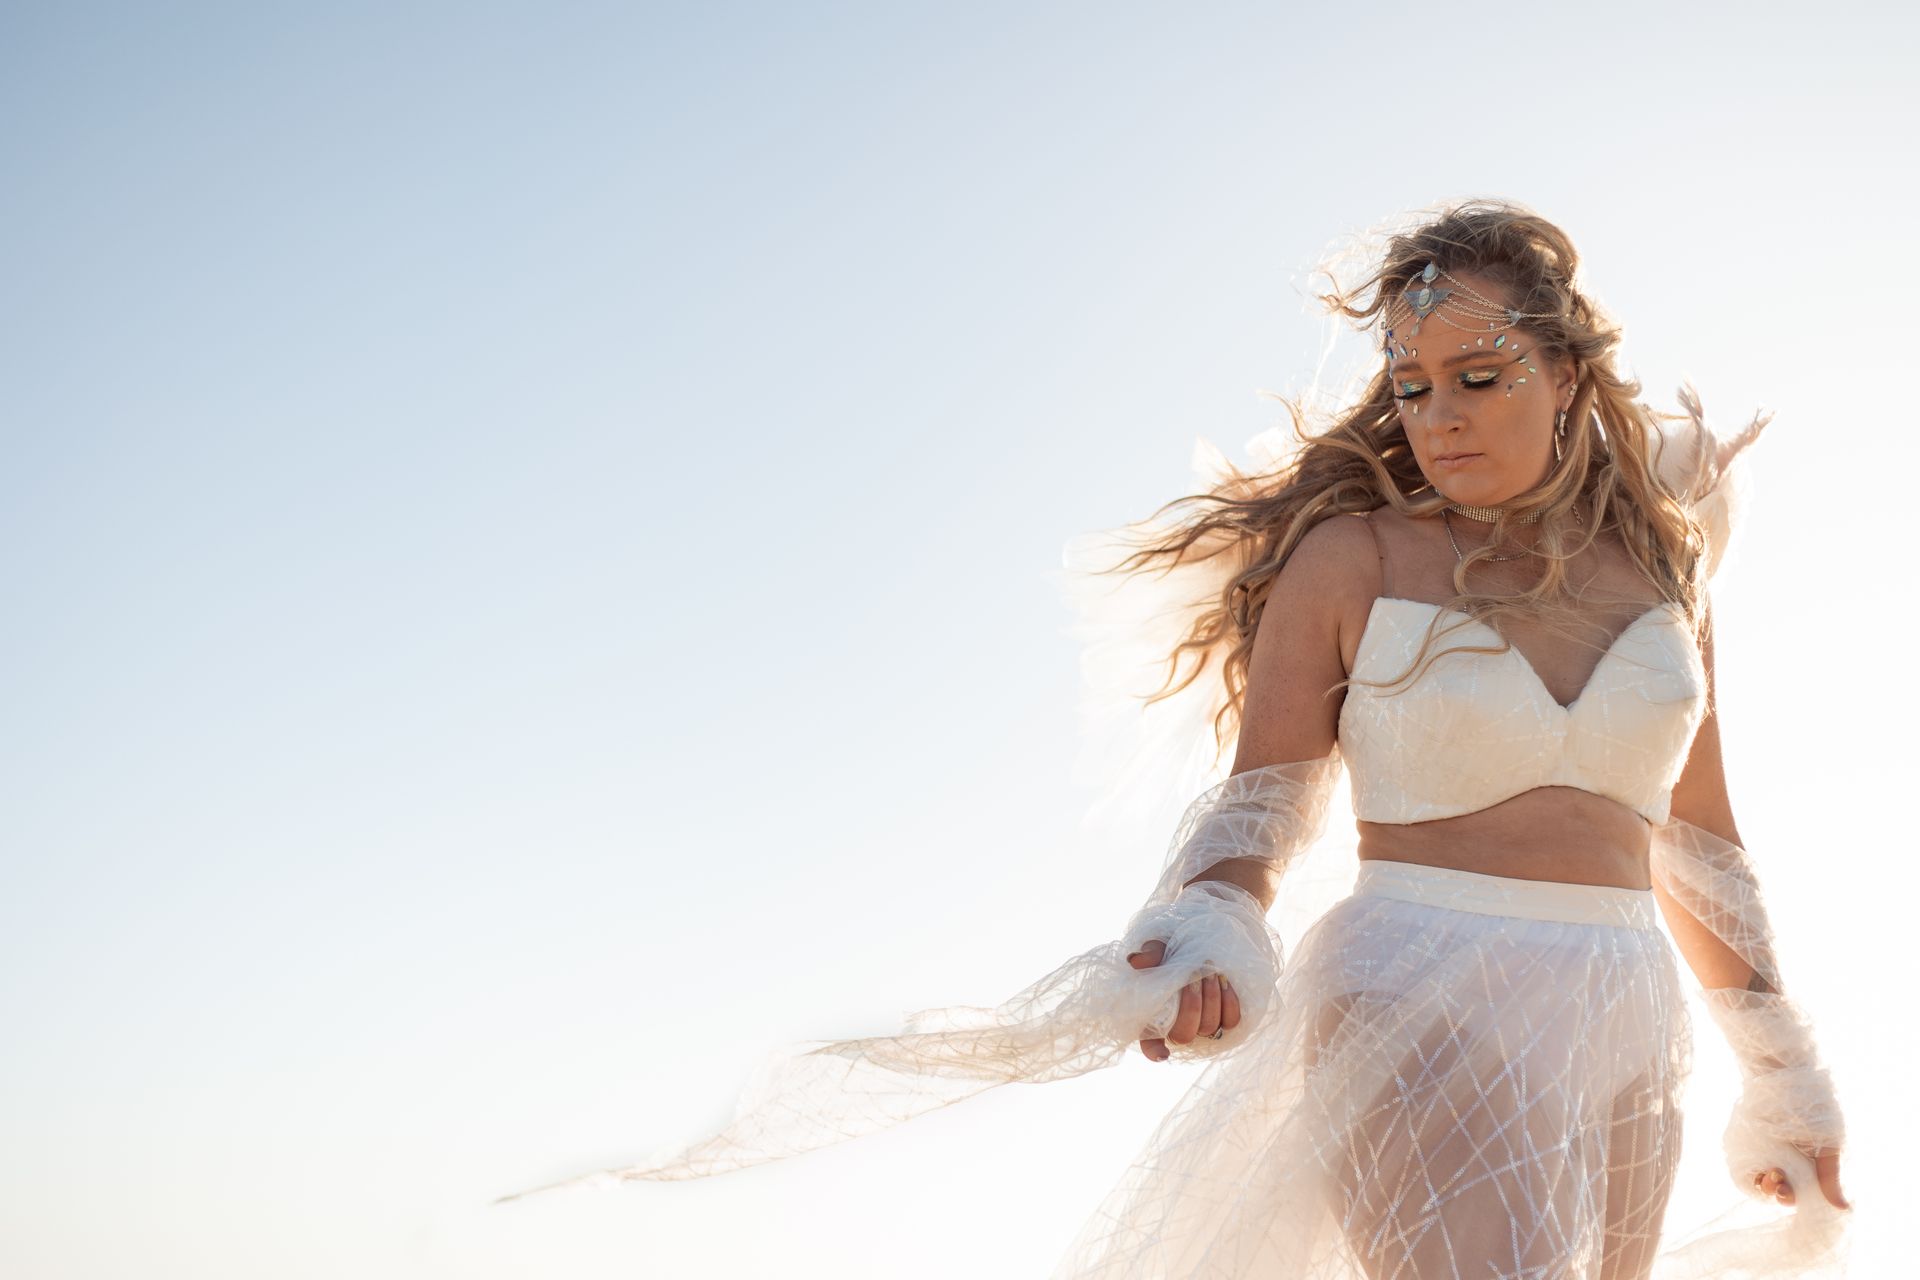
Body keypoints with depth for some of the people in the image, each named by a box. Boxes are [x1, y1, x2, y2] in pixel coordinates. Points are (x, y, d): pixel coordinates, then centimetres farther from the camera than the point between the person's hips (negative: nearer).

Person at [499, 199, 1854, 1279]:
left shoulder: (1657, 561, 10)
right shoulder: (1351, 553, -2)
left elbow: (1700, 842, 17)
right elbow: (1263, 795, -4)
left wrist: (1782, 1074, 20)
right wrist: (1206, 934, -25)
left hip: (1627, 1039, 6)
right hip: (1421, 1009, -5)